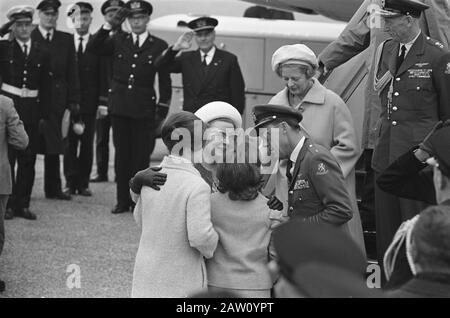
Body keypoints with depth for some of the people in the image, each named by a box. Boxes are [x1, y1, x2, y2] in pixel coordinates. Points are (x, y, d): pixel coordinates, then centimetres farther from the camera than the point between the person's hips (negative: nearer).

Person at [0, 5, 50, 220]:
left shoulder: (41, 53, 9)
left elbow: (44, 85, 11)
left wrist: (42, 112, 7)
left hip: (32, 108, 3)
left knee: (28, 160, 6)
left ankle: (22, 204, 14)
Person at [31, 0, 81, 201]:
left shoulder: (66, 40, 11)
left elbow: (72, 72, 9)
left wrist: (73, 100, 3)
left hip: (56, 99, 3)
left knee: (53, 146, 8)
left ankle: (53, 188, 14)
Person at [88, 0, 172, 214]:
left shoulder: (159, 46, 2)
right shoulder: (118, 41, 8)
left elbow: (165, 82, 4)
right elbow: (93, 49, -6)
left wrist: (162, 112, -1)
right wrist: (110, 26, -15)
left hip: (144, 109, -2)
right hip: (119, 107, 2)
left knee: (141, 156, 0)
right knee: (122, 155, 8)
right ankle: (123, 200, 15)